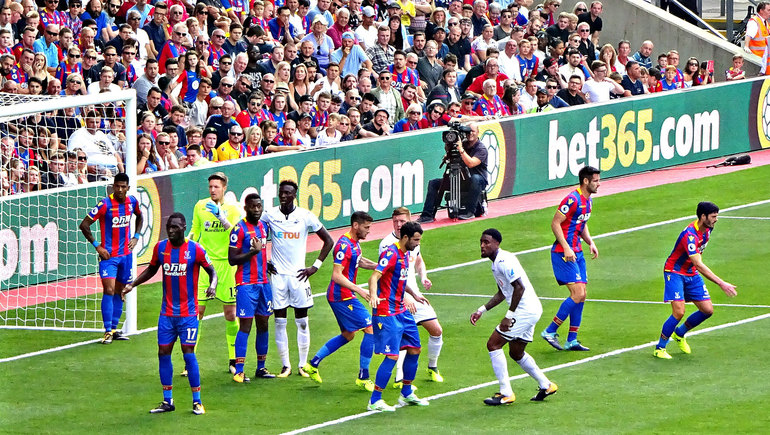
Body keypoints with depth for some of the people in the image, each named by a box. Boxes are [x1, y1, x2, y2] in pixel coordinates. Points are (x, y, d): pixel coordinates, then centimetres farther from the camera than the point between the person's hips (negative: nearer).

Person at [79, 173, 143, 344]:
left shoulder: (132, 201, 1)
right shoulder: (105, 204, -16)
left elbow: (140, 216, 25)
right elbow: (84, 225, -12)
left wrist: (135, 237, 12)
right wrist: (97, 246, -14)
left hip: (126, 253, 5)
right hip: (109, 254, -5)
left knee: (119, 292, 10)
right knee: (109, 290, -15)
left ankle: (114, 329, 19)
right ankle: (108, 331, -14)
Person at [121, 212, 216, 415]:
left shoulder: (195, 249, -9)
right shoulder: (160, 248, 3)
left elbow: (211, 270, -1)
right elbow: (151, 270, 19)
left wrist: (212, 285, -22)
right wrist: (132, 285, 9)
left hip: (188, 313, -4)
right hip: (167, 312, 4)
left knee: (188, 353, -8)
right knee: (163, 353, 3)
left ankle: (197, 401, 2)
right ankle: (167, 401, 13)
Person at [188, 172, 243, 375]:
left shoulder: (232, 209, -1)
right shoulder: (200, 206, 6)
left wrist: (221, 216, -24)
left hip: (226, 264, -1)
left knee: (230, 313, 3)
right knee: (197, 311, -6)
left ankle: (233, 360, 16)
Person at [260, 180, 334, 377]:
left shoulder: (306, 216, -3)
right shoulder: (269, 215, -1)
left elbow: (328, 241, 4)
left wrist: (315, 266, -2)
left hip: (298, 274, -1)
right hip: (277, 274, 1)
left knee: (302, 321, 3)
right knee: (280, 322, 1)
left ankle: (303, 364, 11)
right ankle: (285, 365, 8)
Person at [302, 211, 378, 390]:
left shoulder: (354, 243, 11)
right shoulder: (344, 245, -20)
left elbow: (358, 261, 31)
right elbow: (336, 275, -25)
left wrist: (378, 266, 17)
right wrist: (358, 290, -29)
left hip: (345, 297, 11)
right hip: (342, 296, -11)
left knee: (347, 335, 20)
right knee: (371, 330, -9)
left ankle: (313, 364, 24)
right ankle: (363, 377, -4)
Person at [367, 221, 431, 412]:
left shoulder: (406, 254, 11)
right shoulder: (391, 254, -17)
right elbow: (374, 277, -29)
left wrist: (414, 294, 38)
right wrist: (373, 295, -47)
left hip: (401, 311, 10)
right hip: (386, 313, -10)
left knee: (414, 349, 15)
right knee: (392, 356, -12)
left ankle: (406, 394, 30)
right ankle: (375, 401, -4)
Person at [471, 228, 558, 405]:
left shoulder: (504, 261, -18)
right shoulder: (496, 263, 15)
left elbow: (520, 287, -24)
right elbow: (502, 293, 26)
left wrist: (509, 316, -24)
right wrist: (481, 311, 21)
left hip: (525, 310, -10)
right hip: (531, 311, 10)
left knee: (493, 344, -9)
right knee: (516, 353, 21)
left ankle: (506, 393, -7)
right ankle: (546, 385, 30)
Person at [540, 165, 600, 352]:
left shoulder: (588, 201, 13)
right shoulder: (572, 200, -16)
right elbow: (555, 223, -17)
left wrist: (590, 242, 9)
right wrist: (566, 248, -23)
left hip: (577, 253, 10)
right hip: (563, 253, -10)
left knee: (581, 295, 7)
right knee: (577, 295, -14)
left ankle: (571, 340, 12)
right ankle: (550, 331, -5)